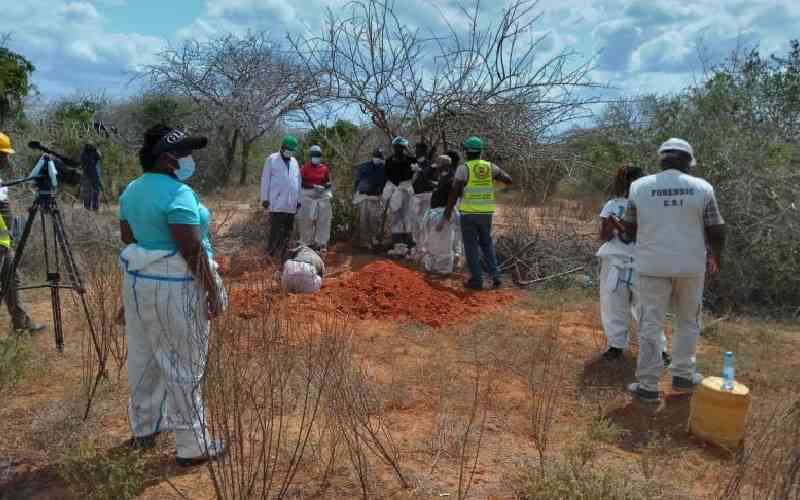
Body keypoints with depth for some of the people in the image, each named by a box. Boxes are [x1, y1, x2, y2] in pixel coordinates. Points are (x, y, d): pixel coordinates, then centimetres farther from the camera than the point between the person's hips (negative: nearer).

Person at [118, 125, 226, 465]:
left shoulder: (131, 191, 8)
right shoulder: (178, 194, -20)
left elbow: (129, 243, 13)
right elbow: (193, 250, -22)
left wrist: (131, 291, 21)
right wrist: (212, 290, -15)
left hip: (137, 281, 9)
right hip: (174, 288, -9)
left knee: (143, 357, 20)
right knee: (183, 366, 1)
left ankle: (143, 428, 37)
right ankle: (192, 446, 12)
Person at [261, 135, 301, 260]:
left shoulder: (294, 161, 16)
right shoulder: (272, 159, 0)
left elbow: (298, 181, 20)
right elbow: (265, 180, -1)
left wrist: (298, 199, 17)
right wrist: (265, 198, -5)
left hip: (291, 203, 5)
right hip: (276, 202, -5)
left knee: (287, 231, 7)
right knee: (276, 229, -7)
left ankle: (281, 254, 15)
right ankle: (271, 252, 3)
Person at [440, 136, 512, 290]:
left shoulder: (463, 168, -10)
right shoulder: (490, 167, 2)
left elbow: (453, 195, -13)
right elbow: (509, 180, 11)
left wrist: (446, 217, -11)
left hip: (468, 213, -4)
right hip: (486, 213, 4)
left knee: (471, 247, 7)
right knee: (487, 244, 19)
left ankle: (477, 280, 8)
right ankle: (495, 276, 10)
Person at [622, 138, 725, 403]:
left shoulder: (639, 186, -3)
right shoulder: (702, 188, -4)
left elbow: (629, 228, 5)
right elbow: (716, 232, -2)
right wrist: (715, 256, 17)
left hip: (653, 266, -1)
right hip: (691, 266, 1)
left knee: (651, 325, 4)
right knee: (688, 322, 19)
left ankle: (648, 385, 6)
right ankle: (683, 376, 27)